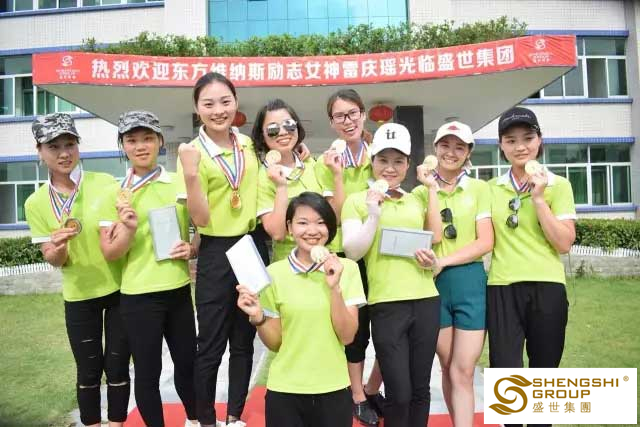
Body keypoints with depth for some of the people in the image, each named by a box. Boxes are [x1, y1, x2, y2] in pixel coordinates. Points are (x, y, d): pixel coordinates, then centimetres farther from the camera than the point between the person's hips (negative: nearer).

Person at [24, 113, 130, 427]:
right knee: (88, 371, 12)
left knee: (117, 366, 9)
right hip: (79, 296, 1)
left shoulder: (106, 183, -11)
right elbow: (52, 260, -2)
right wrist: (57, 247, -23)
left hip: (121, 288, -1)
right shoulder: (36, 203, -4)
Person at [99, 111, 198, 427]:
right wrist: (128, 227, -23)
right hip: (139, 296, -2)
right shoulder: (115, 193, -4)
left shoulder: (181, 184, 1)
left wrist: (192, 249, -9)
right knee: (147, 371, 7)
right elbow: (109, 253, -4)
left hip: (179, 290, 3)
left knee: (187, 362, 18)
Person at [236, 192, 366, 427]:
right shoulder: (274, 273, -6)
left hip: (333, 389, 0)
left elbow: (347, 336, -9)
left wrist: (335, 287, -19)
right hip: (285, 390, 0)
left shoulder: (347, 268, -5)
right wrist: (258, 317, -18)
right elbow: (275, 343, -1)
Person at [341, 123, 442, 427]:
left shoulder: (417, 200, 15)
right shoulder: (356, 200, 2)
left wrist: (431, 189, -1)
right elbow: (351, 251, -7)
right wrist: (374, 215, -17)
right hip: (386, 303, -4)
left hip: (426, 300, 5)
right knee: (399, 393, 0)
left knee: (420, 388, 14)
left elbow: (435, 237, 5)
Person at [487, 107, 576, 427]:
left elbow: (564, 243, -8)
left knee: (544, 371, 12)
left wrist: (538, 198, -11)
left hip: (546, 287, -1)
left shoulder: (557, 185, 2)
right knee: (505, 374, -2)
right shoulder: (490, 189, 7)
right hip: (502, 288, 1)